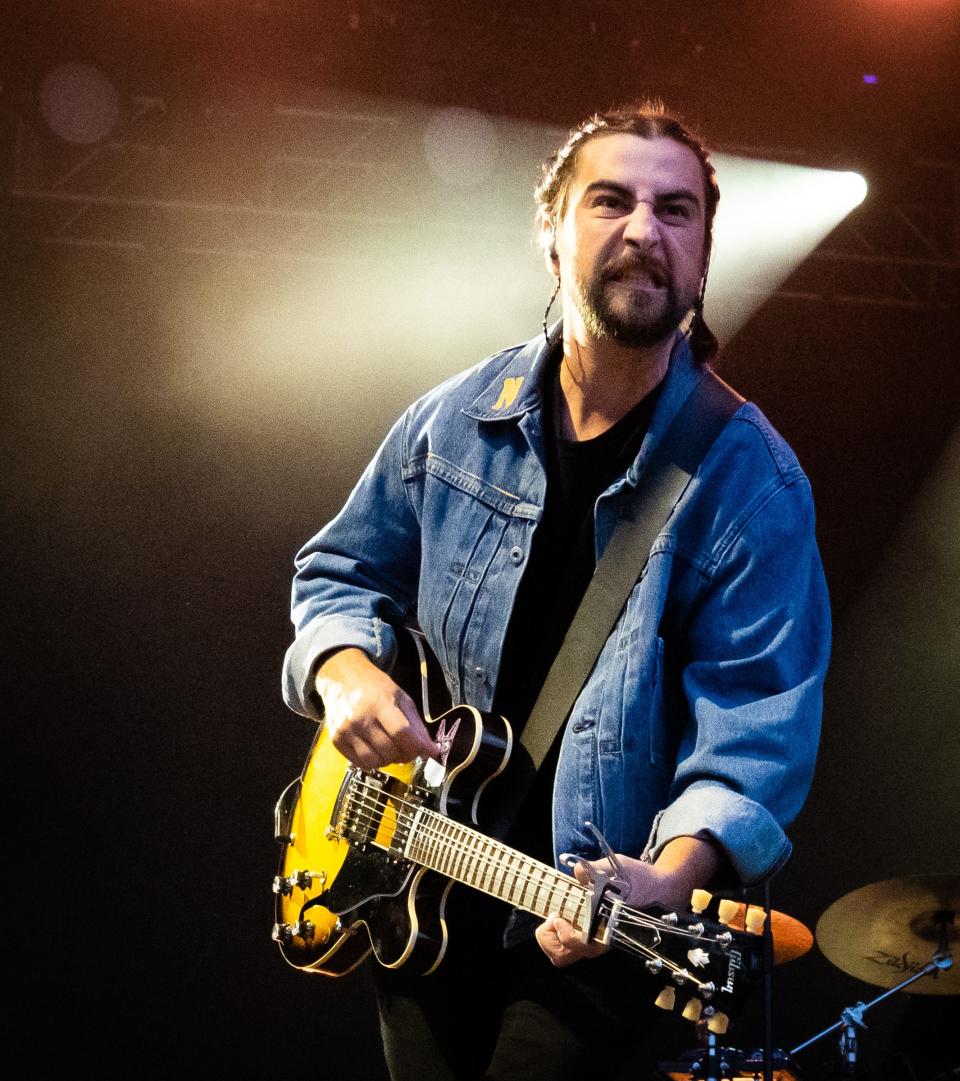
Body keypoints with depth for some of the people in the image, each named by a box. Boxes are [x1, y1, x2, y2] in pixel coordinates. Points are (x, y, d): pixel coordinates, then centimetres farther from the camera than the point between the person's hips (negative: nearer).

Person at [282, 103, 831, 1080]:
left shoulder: (749, 481, -14)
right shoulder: (453, 422, -2)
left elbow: (758, 725, -19)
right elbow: (341, 571, 12)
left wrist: (669, 875, -36)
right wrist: (346, 669, -10)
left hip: (594, 924, -4)